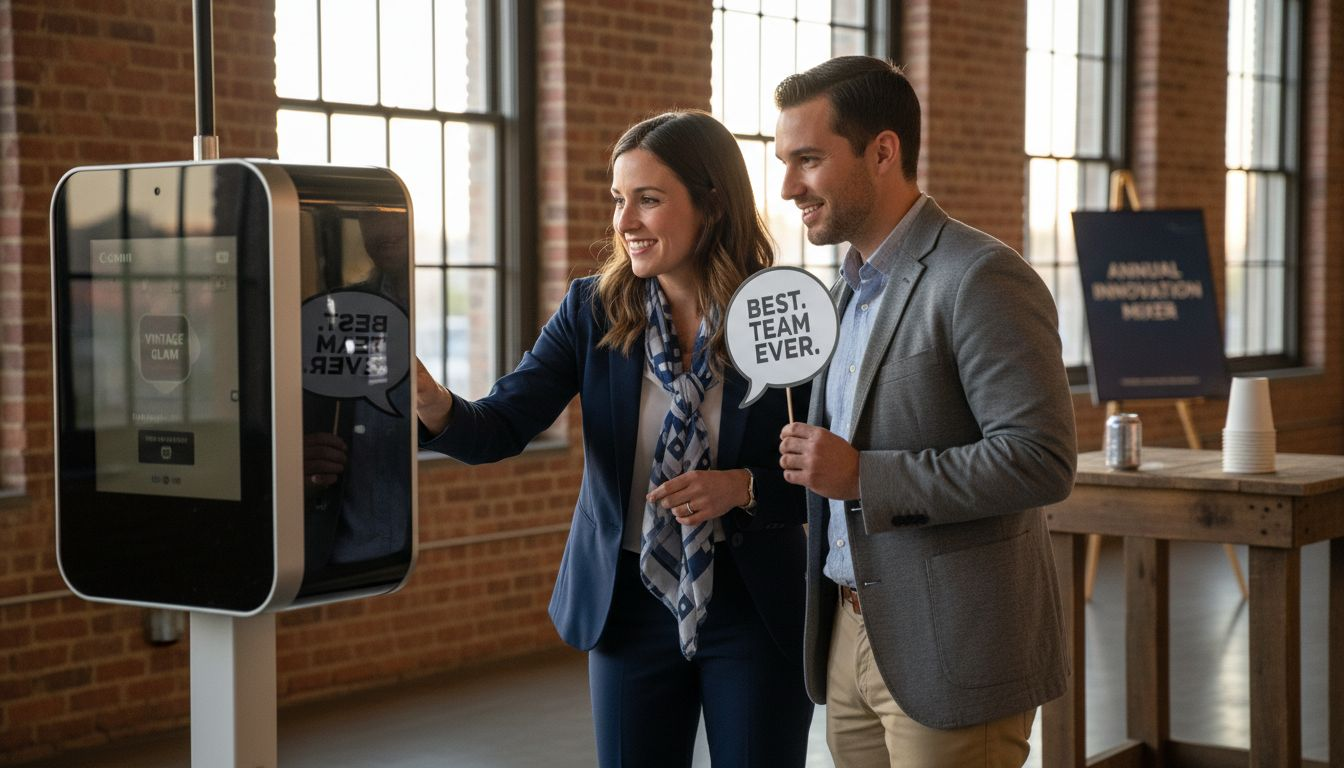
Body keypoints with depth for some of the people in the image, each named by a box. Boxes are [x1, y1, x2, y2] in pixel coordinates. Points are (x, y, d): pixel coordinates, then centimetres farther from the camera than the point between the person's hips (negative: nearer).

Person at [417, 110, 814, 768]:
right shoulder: (593, 310, -3)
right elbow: (501, 428, -11)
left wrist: (743, 487, -22)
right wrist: (435, 406, -31)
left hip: (756, 611, -2)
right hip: (631, 606, 2)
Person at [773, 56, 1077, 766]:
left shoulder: (982, 280, -15)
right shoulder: (852, 285, 14)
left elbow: (1041, 461, -22)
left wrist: (862, 475, -21)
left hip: (949, 653, -8)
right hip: (850, 637, 8)